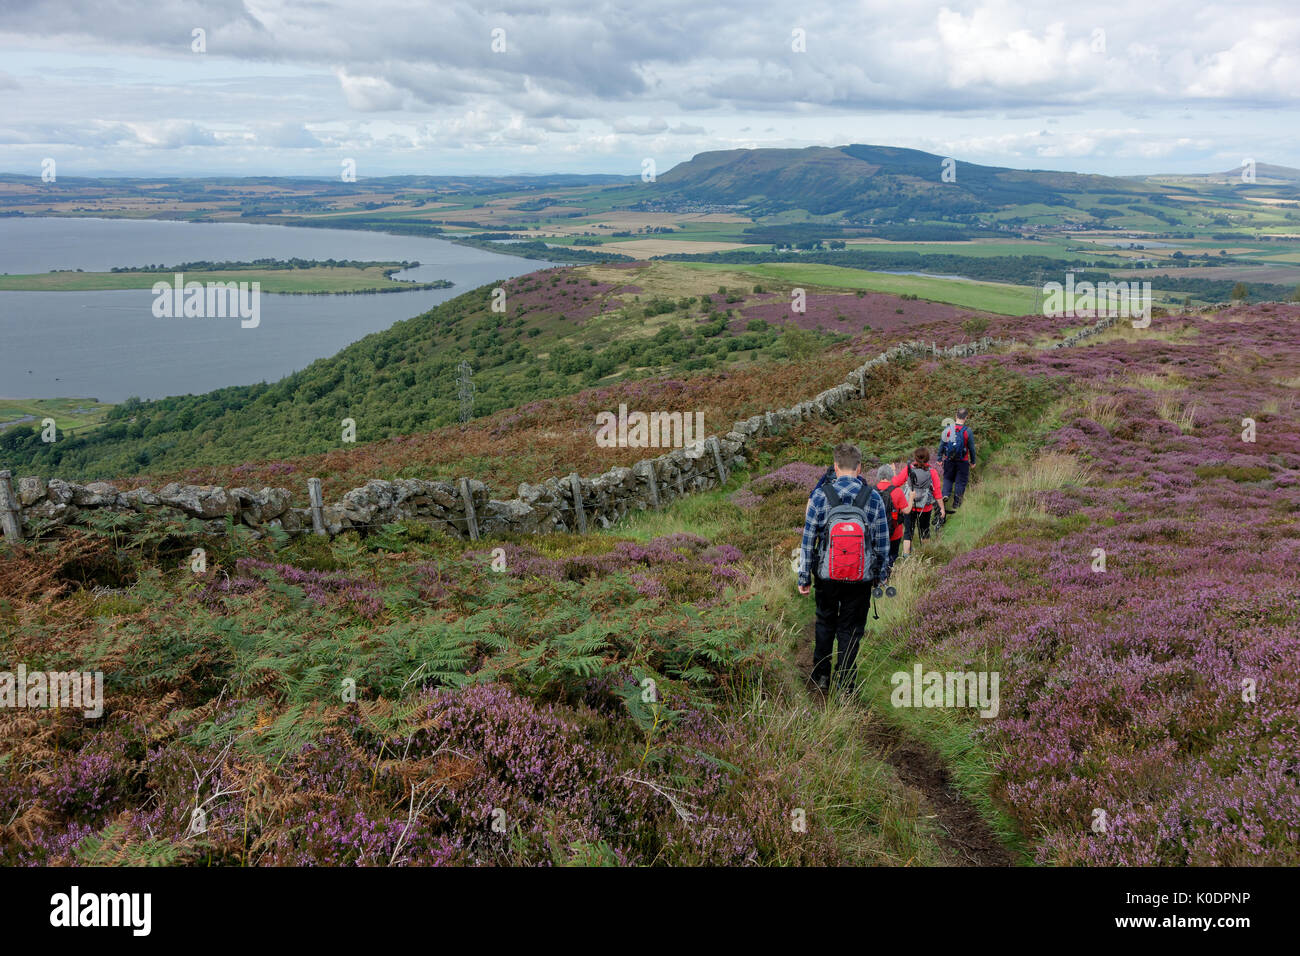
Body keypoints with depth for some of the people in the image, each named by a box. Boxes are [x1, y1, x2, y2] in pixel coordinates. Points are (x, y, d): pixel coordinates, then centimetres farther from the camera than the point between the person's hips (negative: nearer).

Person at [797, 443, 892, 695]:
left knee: (825, 623, 22)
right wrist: (881, 574, 15)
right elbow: (882, 542, 1)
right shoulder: (873, 498, -5)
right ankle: (845, 688, 14)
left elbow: (808, 539, -5)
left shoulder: (820, 495, -8)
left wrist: (804, 577, 3)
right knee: (850, 630, 10)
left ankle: (821, 676, 31)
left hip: (827, 574, 0)